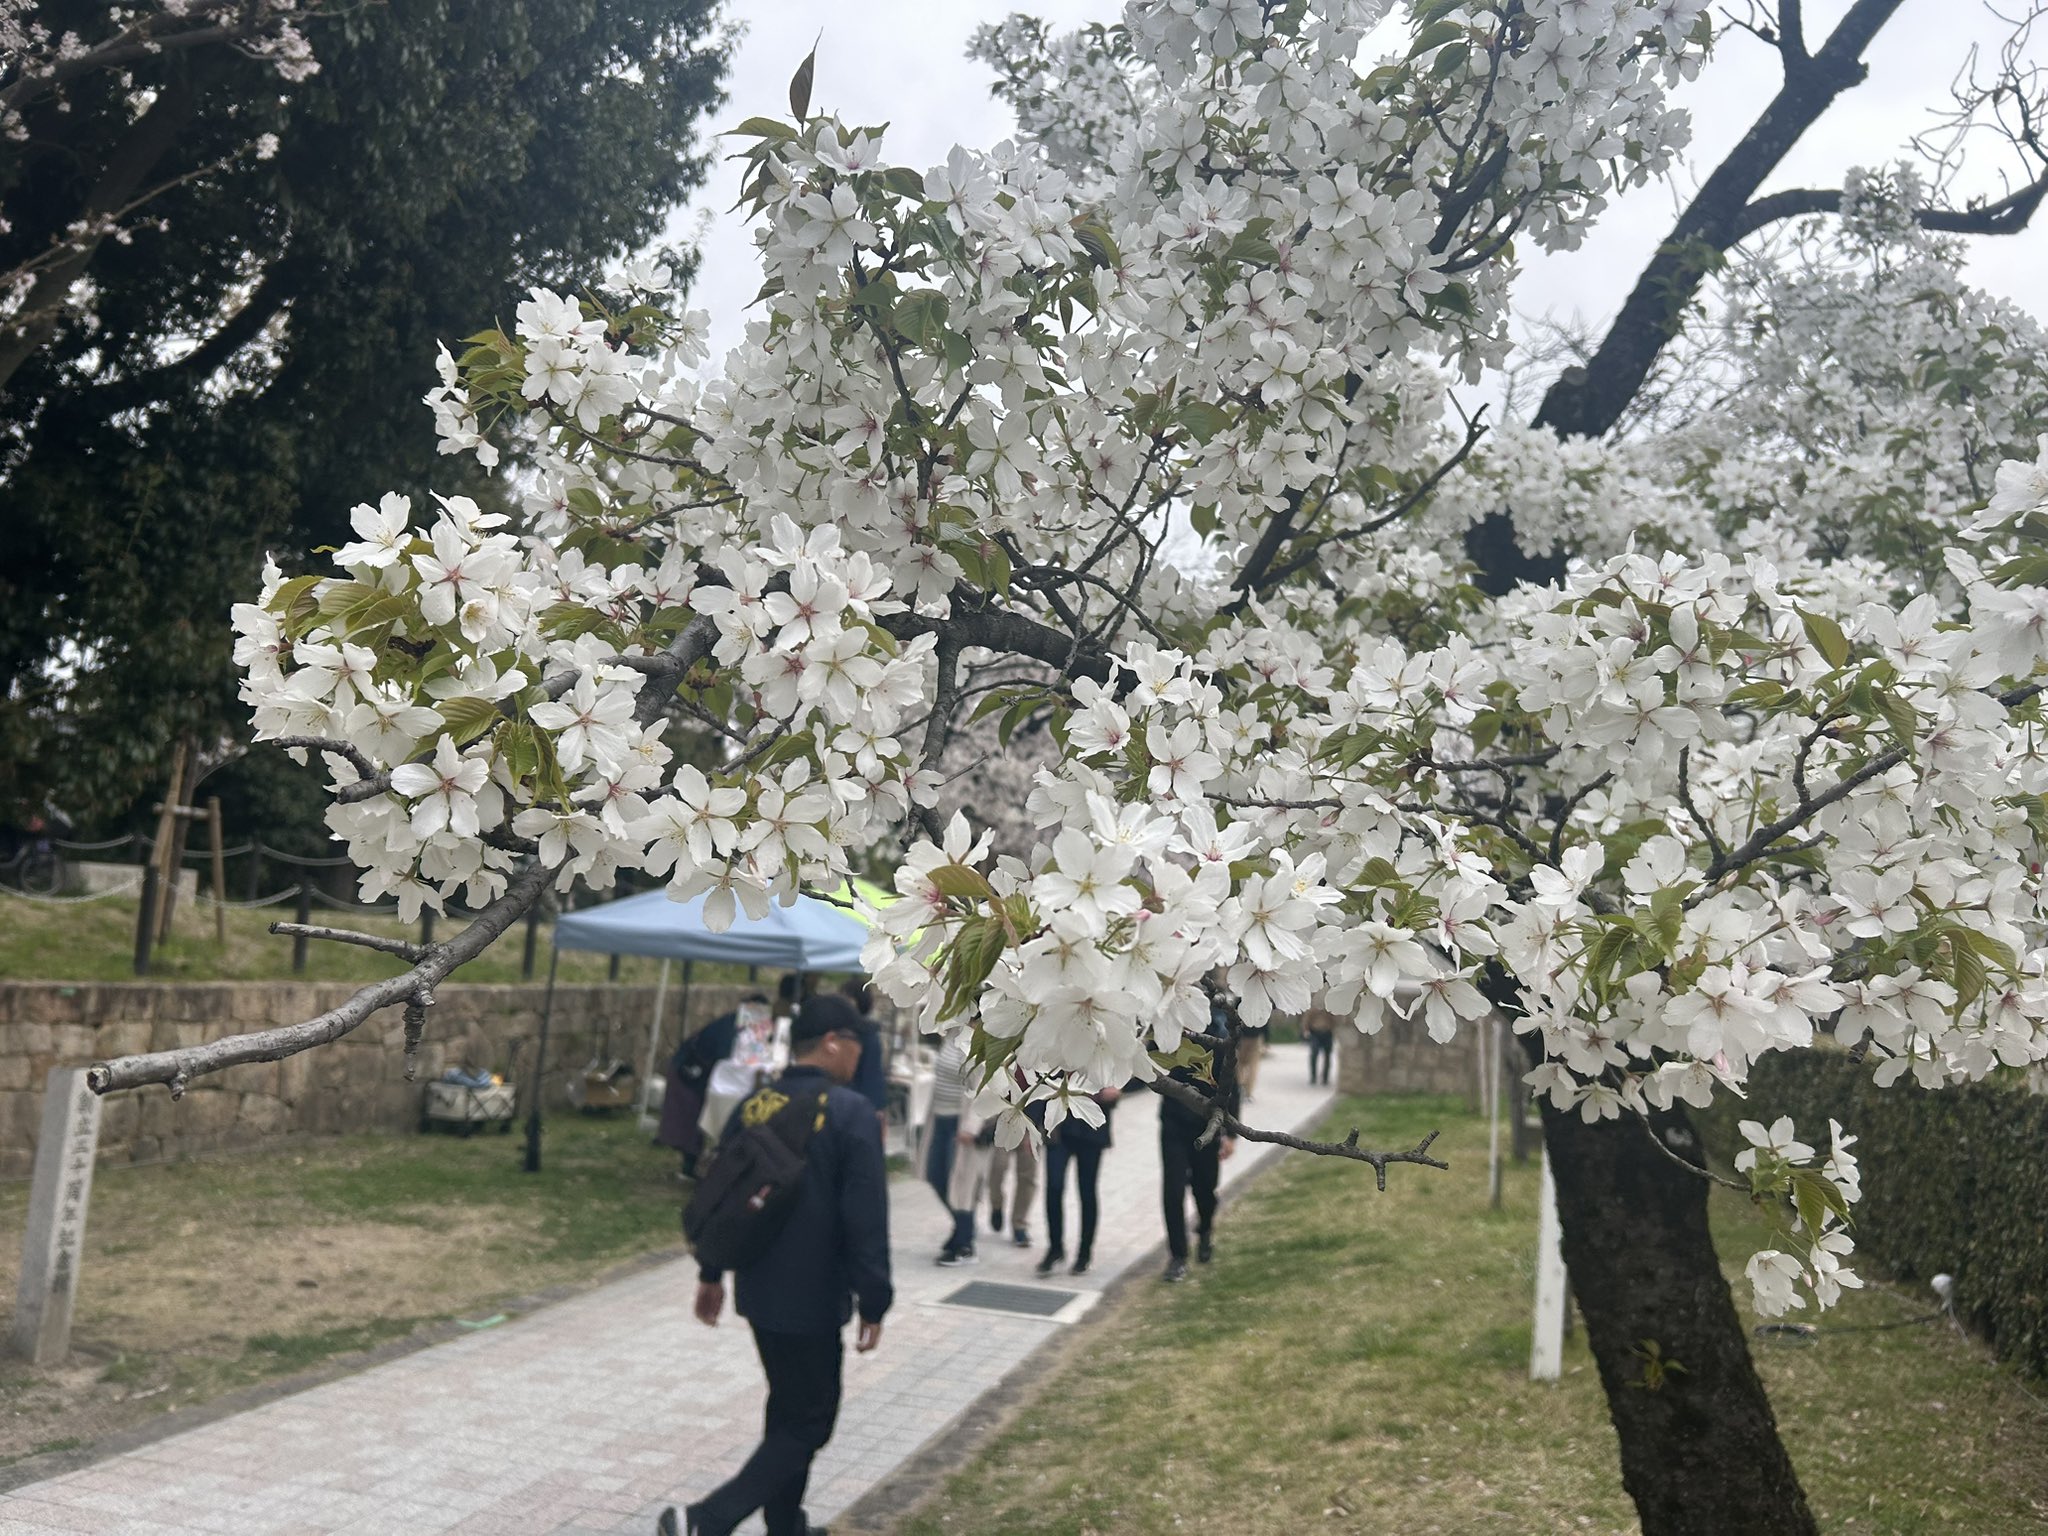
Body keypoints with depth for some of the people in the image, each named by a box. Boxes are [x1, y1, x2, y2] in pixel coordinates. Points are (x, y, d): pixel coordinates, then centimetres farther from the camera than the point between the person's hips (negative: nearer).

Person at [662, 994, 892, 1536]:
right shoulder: (850, 1113, -18)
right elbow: (867, 1219, -19)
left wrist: (712, 1273, 21)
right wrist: (873, 1303, -12)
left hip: (760, 1290, 8)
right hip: (813, 1299, -7)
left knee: (789, 1407, 23)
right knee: (810, 1423, 4)